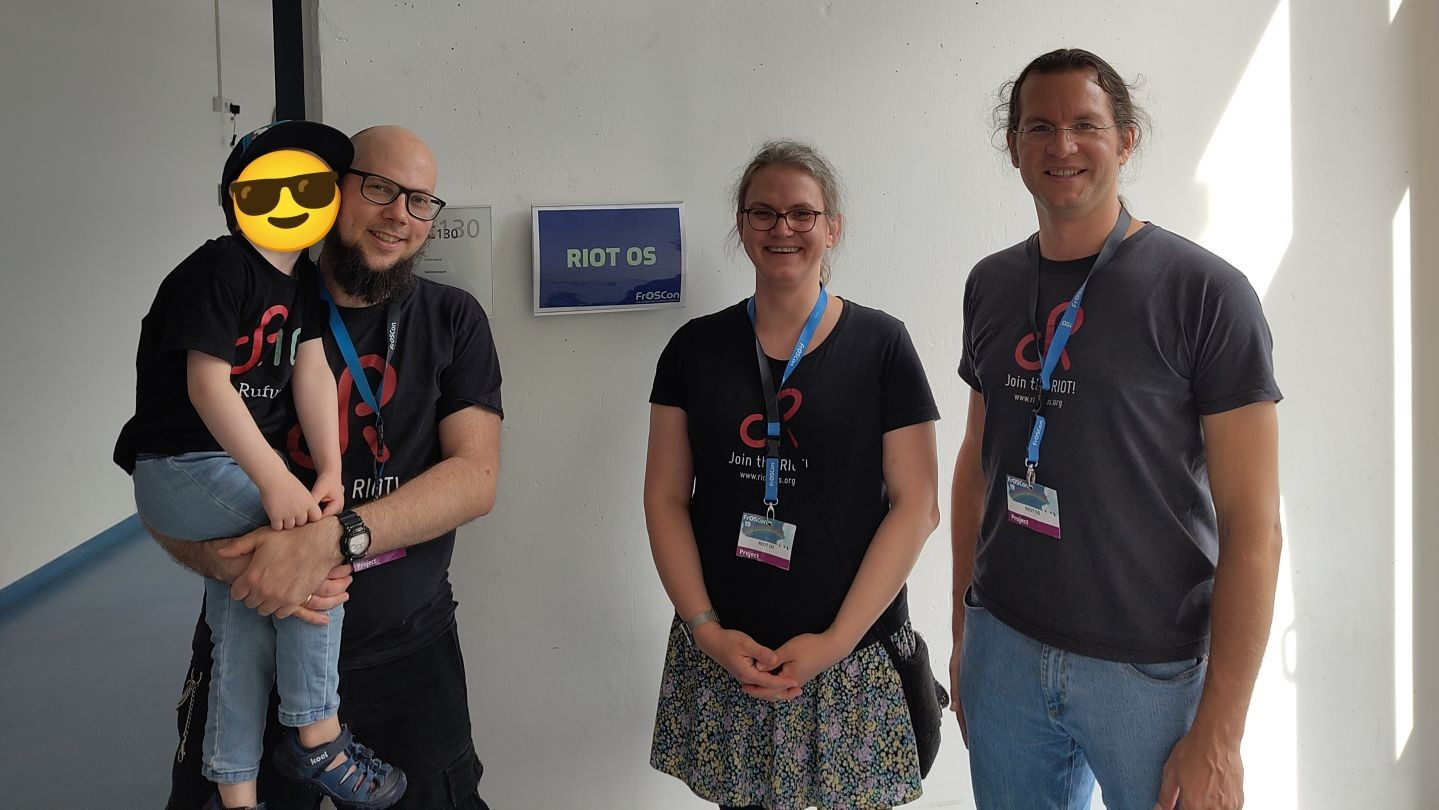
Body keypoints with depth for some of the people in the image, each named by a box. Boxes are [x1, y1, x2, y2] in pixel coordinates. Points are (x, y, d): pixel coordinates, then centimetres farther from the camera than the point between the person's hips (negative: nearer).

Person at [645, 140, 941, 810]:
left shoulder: (881, 345, -3)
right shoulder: (696, 347, 4)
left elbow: (916, 506, -6)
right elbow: (665, 498, 4)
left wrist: (837, 640, -11)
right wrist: (706, 628, -7)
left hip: (854, 654, -1)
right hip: (721, 654, 2)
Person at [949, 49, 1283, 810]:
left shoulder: (1204, 292, -11)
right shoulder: (991, 285, 3)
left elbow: (1252, 523, -12)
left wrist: (1219, 734, -13)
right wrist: (962, 631, 10)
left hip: (1152, 670, -4)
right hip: (1005, 649, 4)